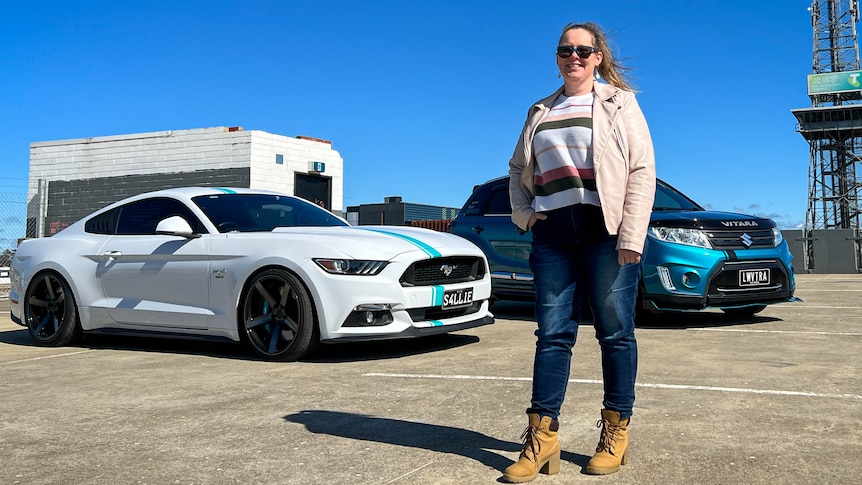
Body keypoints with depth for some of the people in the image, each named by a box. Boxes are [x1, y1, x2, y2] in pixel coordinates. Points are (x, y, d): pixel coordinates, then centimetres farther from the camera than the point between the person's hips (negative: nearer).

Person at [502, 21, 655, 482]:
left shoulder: (618, 103, 6)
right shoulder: (540, 112, 19)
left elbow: (642, 170, -3)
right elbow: (518, 168, 26)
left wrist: (631, 237, -13)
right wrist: (524, 212, 7)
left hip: (606, 231, -3)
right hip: (552, 234, 4)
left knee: (615, 332, 2)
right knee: (552, 333, 1)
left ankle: (616, 432, 13)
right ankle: (542, 436, 3)